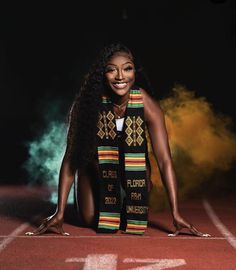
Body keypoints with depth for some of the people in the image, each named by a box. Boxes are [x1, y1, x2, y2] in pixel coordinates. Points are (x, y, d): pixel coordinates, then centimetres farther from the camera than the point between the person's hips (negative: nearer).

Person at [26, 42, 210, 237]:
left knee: (134, 219, -11)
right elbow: (71, 157, -28)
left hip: (132, 167, 0)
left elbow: (164, 160, -28)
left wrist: (176, 214, -33)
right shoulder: (88, 103, -29)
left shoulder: (147, 105, -29)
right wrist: (59, 213, -31)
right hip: (96, 166, 0)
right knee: (90, 219, -12)